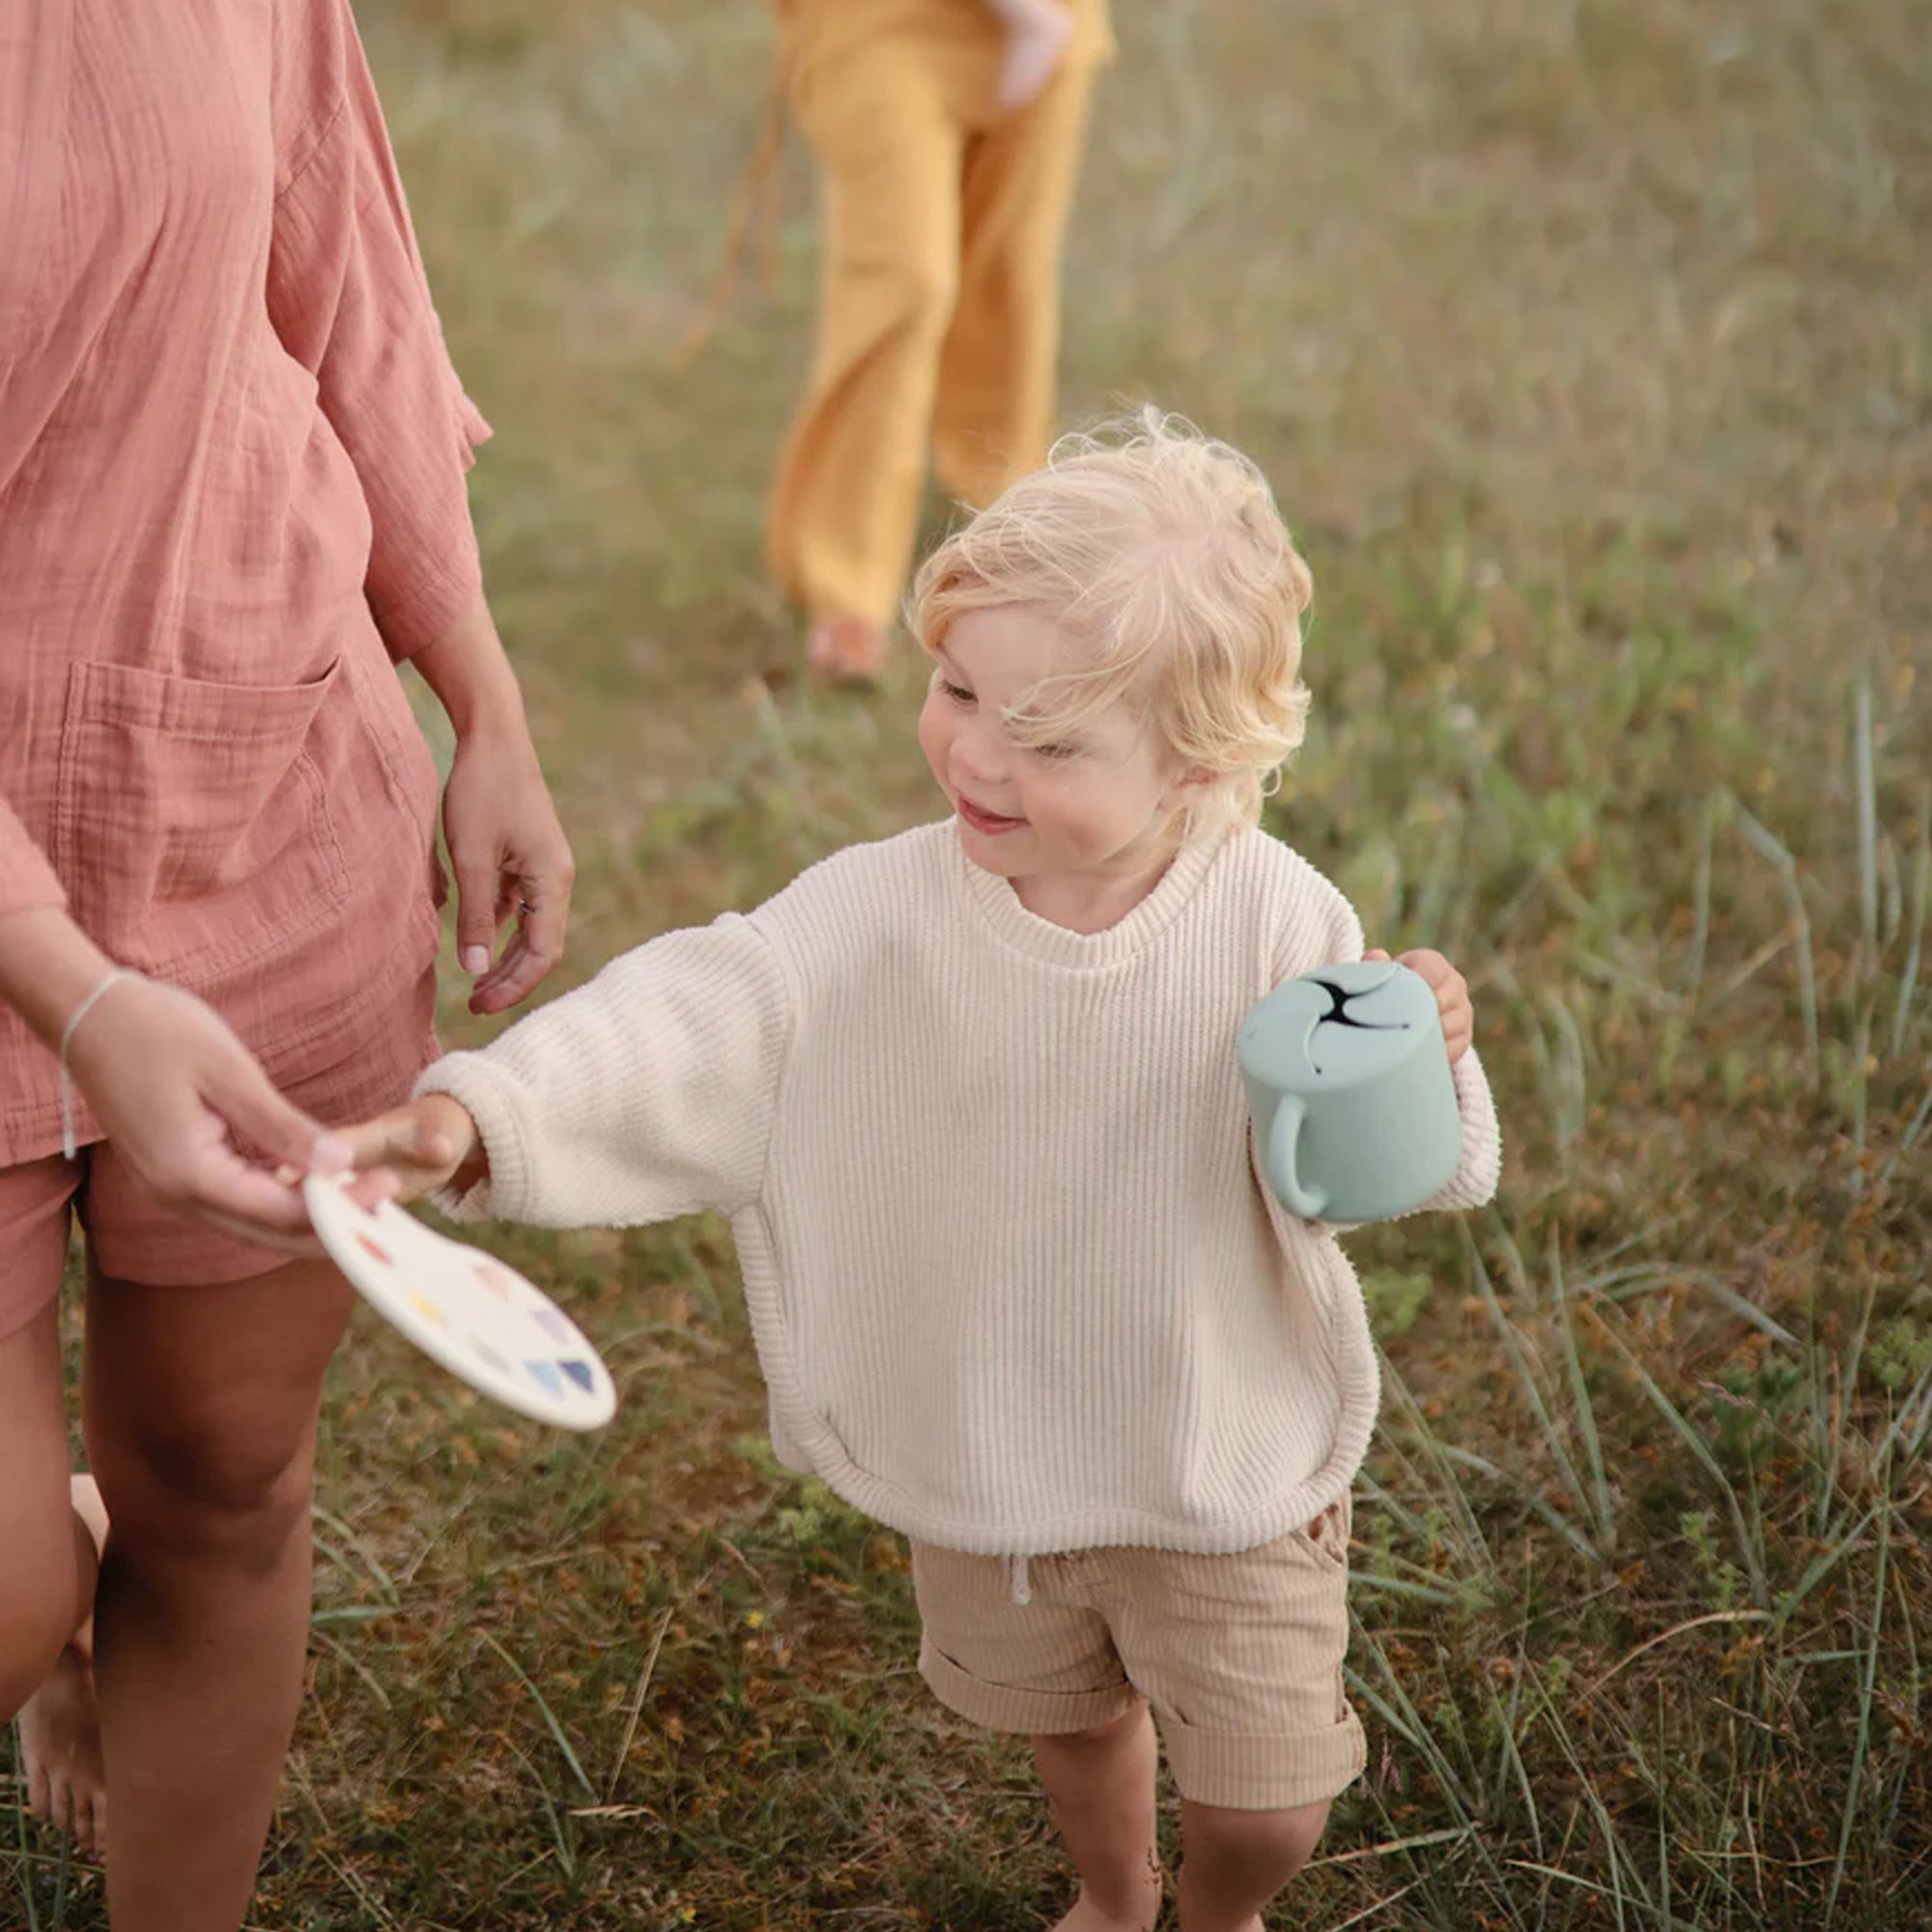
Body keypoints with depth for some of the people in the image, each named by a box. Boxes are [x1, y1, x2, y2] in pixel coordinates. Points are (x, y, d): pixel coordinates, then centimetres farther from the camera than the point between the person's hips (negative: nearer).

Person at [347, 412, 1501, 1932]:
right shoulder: (876, 919, -19)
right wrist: (479, 1113, -43)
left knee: (1267, 1799, 10)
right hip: (983, 1459, 2)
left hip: (1226, 1466, -2)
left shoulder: (1275, 922, -22)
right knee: (1063, 1714, 28)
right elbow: (694, 1021, -29)